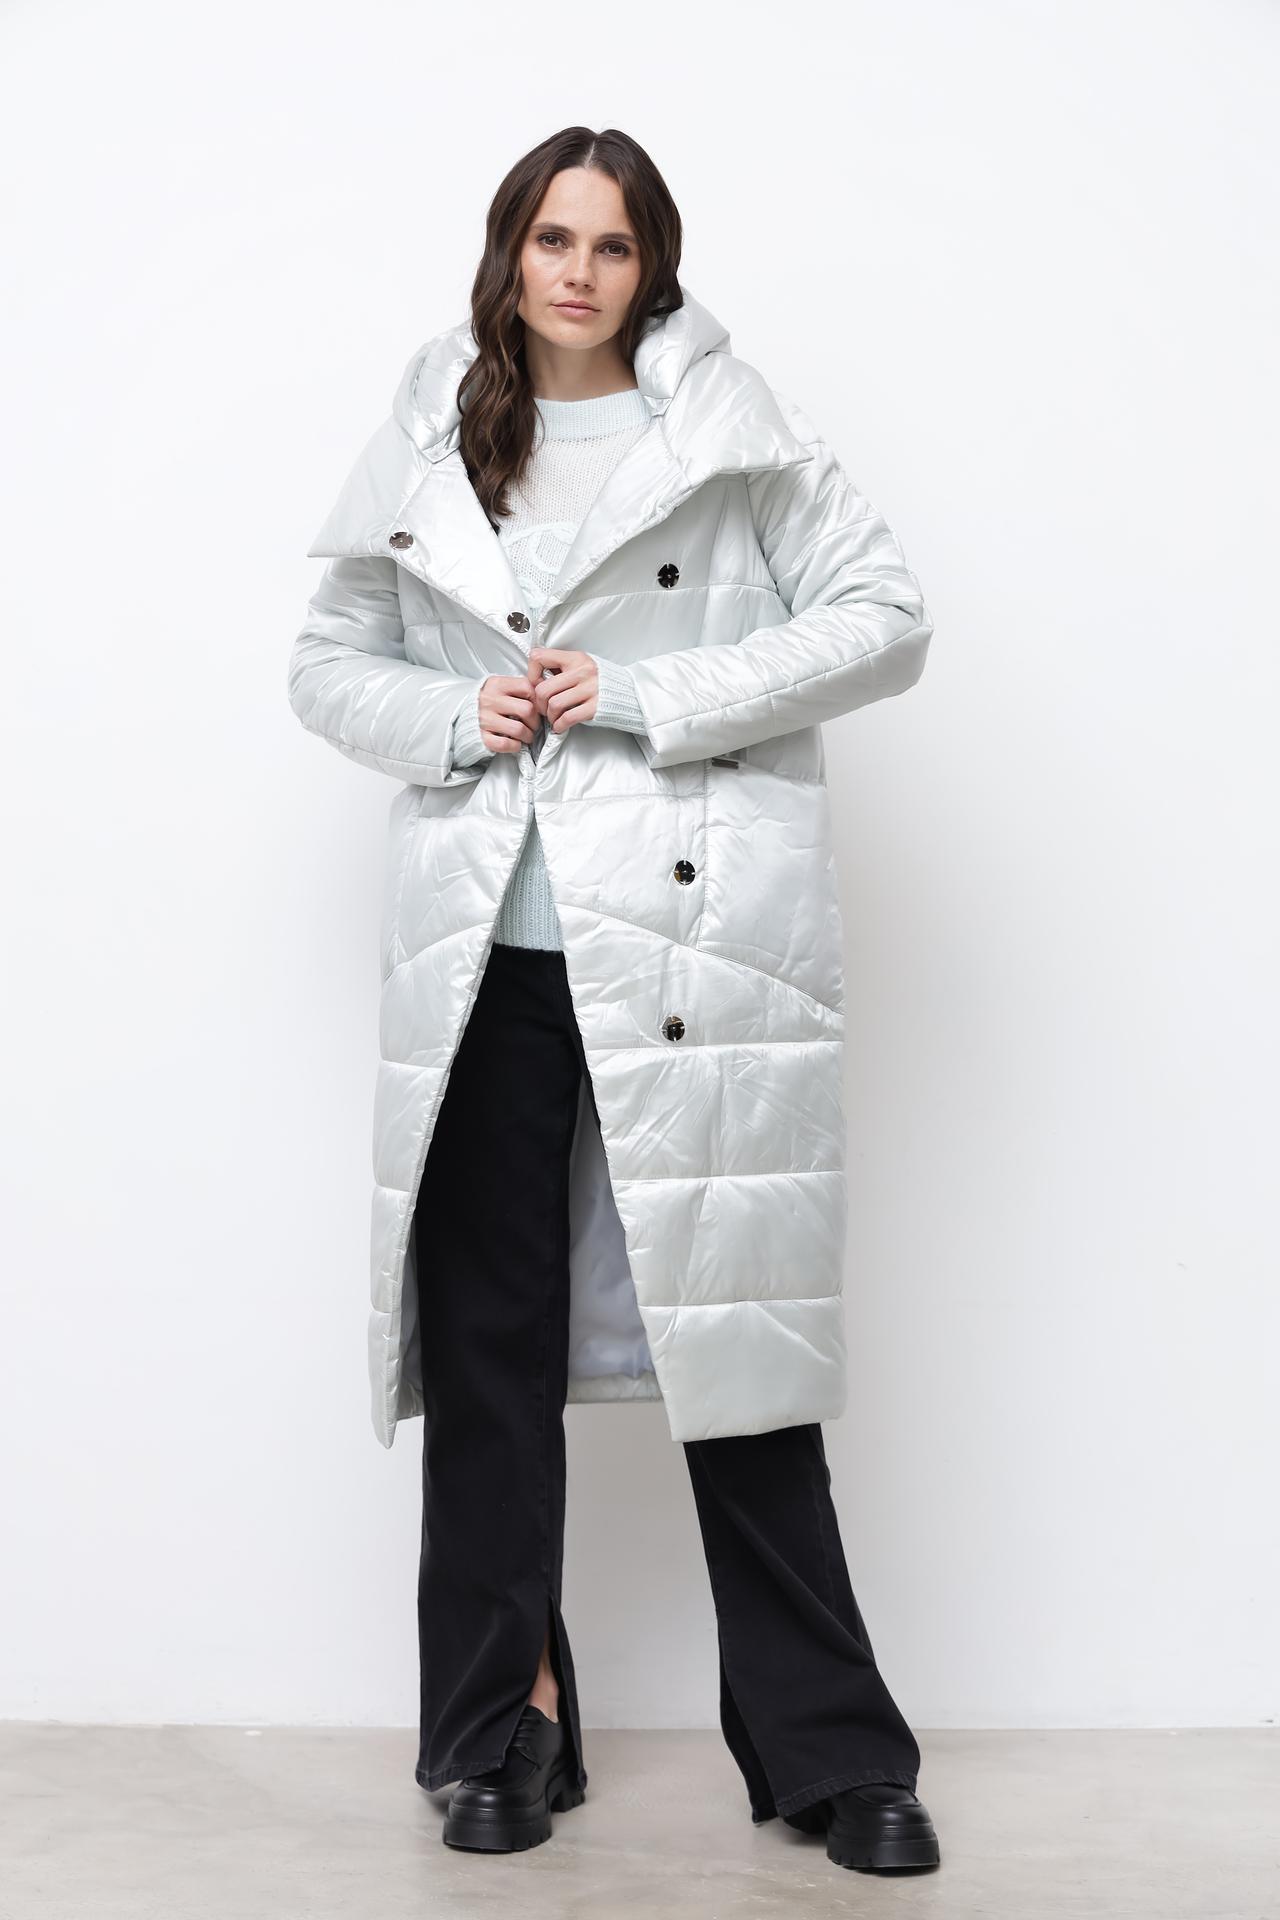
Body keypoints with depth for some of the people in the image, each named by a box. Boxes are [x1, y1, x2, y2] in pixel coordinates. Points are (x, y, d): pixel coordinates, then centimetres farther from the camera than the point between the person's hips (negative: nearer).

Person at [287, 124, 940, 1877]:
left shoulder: (735, 432, 4)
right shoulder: (427, 454, 13)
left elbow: (885, 620, -1)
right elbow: (328, 664, 19)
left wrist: (656, 698, -10)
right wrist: (454, 716, -3)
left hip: (695, 935, -3)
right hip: (488, 953, 3)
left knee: (734, 1323, 0)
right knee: (486, 1336, 7)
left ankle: (824, 1748, 11)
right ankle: (507, 1723, 21)